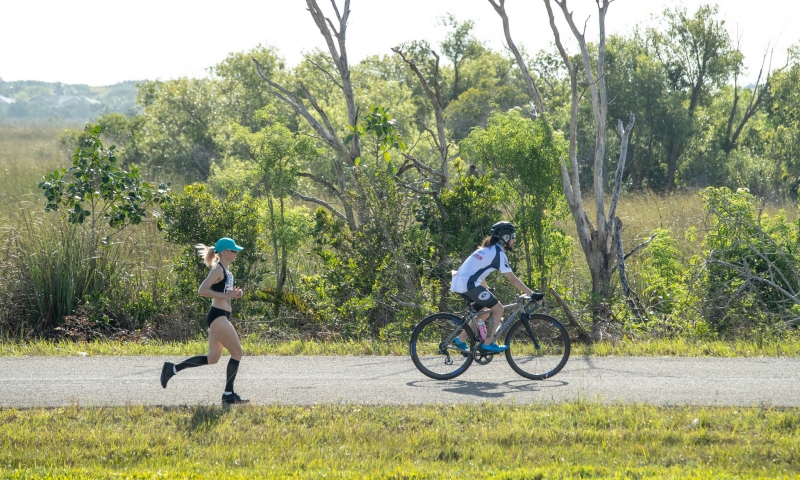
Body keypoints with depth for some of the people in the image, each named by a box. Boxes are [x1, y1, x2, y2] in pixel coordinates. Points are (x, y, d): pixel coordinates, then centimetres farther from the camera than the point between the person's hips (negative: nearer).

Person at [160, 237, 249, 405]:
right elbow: (202, 290, -22)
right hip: (218, 317, -10)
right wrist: (225, 295, -23)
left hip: (220, 316, 10)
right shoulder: (218, 270, -13)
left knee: (212, 358, 10)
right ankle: (228, 395, 1)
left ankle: (173, 368, 13)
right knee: (237, 352, -4)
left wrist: (234, 293, 9)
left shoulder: (226, 270, 16)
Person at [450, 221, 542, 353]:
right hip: (468, 284, -10)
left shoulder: (488, 249, 20)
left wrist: (488, 291, 38)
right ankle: (488, 344, 1)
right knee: (498, 308, -2)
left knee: (486, 312, 19)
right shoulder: (499, 253, -8)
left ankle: (460, 340, 19)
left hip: (460, 282, 10)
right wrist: (532, 294, -11)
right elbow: (513, 280, -13)